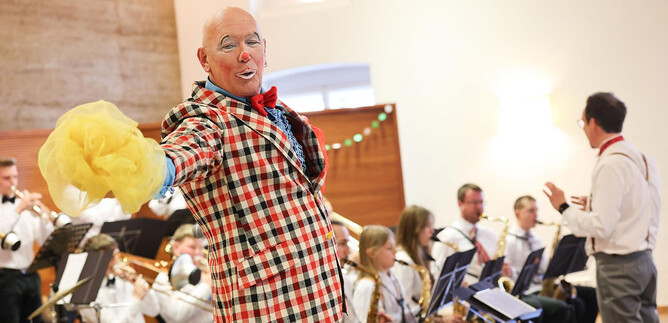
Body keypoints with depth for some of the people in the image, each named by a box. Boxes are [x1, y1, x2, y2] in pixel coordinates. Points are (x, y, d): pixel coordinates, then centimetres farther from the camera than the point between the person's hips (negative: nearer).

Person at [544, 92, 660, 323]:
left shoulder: (610, 165, -18)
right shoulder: (642, 159, 11)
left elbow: (601, 226, -21)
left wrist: (563, 208, -8)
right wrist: (594, 205, 17)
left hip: (617, 267, -9)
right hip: (644, 260, 9)